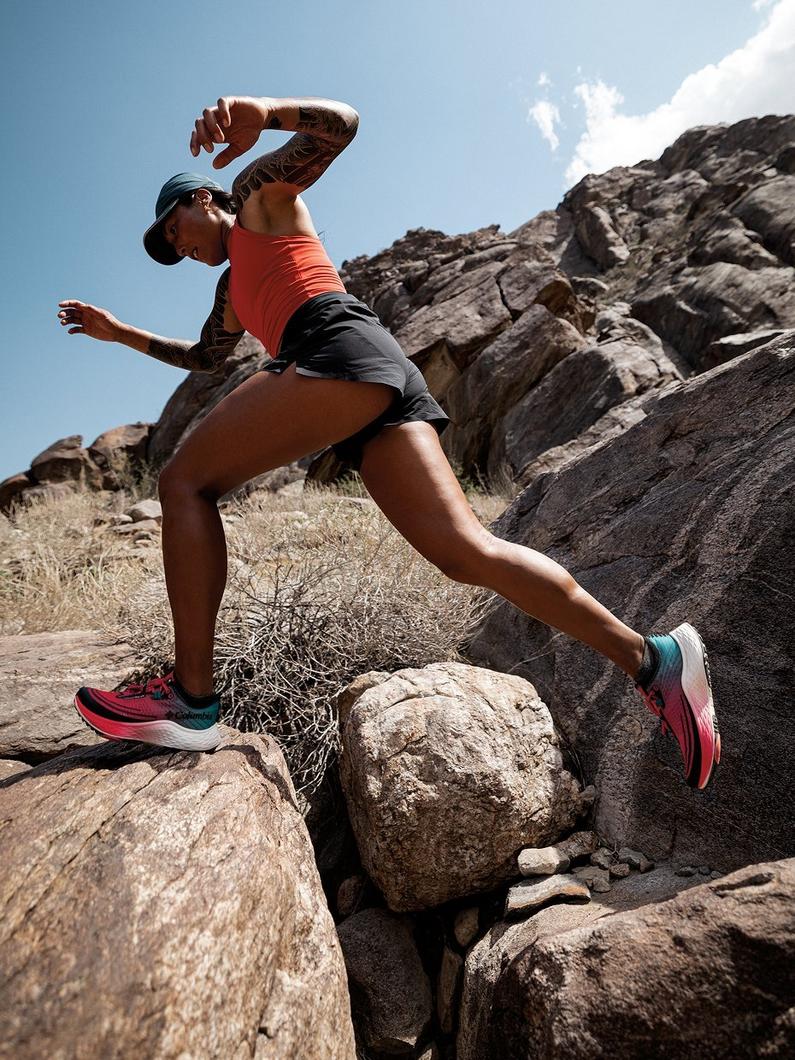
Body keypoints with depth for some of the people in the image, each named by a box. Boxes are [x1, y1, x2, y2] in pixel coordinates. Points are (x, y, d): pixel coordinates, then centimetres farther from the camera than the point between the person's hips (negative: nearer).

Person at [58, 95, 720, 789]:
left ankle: (192, 699, -14)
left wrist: (261, 111, -8)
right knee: (467, 551, -7)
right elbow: (206, 357, 53)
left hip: (342, 347, -8)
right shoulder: (234, 286, 44)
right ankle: (652, 659, -7)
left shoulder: (260, 194, 24)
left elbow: (339, 122, 10)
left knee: (185, 480, -8)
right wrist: (121, 333, 52)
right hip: (382, 389, 8)